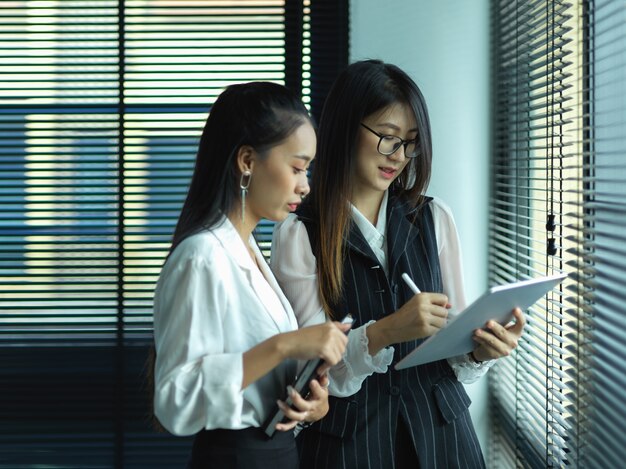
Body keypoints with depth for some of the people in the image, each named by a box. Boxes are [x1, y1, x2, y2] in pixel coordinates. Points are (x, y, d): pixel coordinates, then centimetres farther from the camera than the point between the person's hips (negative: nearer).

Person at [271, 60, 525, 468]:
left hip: (439, 424, 3)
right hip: (348, 434, -3)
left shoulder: (434, 219, 5)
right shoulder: (299, 233, -7)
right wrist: (382, 333, -28)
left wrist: (480, 350, -17)